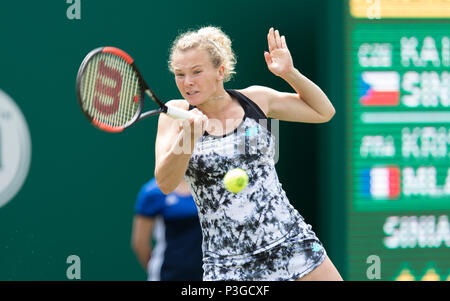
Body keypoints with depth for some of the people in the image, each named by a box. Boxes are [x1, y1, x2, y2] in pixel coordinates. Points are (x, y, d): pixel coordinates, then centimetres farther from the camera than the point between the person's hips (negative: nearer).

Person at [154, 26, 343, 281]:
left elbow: (323, 112, 16)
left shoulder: (255, 99, 3)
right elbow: (165, 183, -14)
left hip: (291, 244, 1)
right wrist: (188, 136, -31)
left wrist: (290, 73, 1)